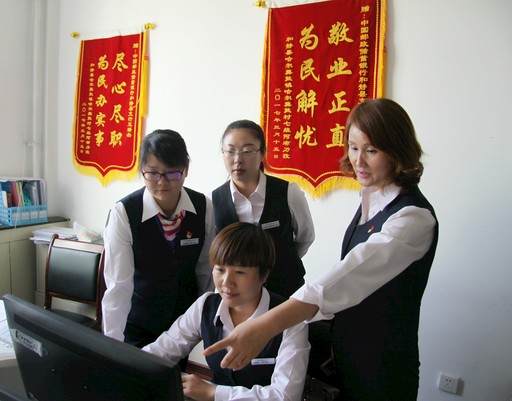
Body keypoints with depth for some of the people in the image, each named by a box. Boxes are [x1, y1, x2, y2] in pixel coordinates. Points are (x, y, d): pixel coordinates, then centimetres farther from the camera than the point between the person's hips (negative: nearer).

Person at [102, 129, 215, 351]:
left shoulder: (203, 207, -11)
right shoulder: (124, 212, -20)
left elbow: (206, 270, -3)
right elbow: (119, 285, -20)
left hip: (189, 323, 3)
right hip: (138, 324, -2)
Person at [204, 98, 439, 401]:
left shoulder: (415, 217, -23)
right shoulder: (370, 199, 2)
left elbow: (354, 274, -37)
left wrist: (265, 326, -46)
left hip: (382, 367, -6)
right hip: (346, 353, 7)